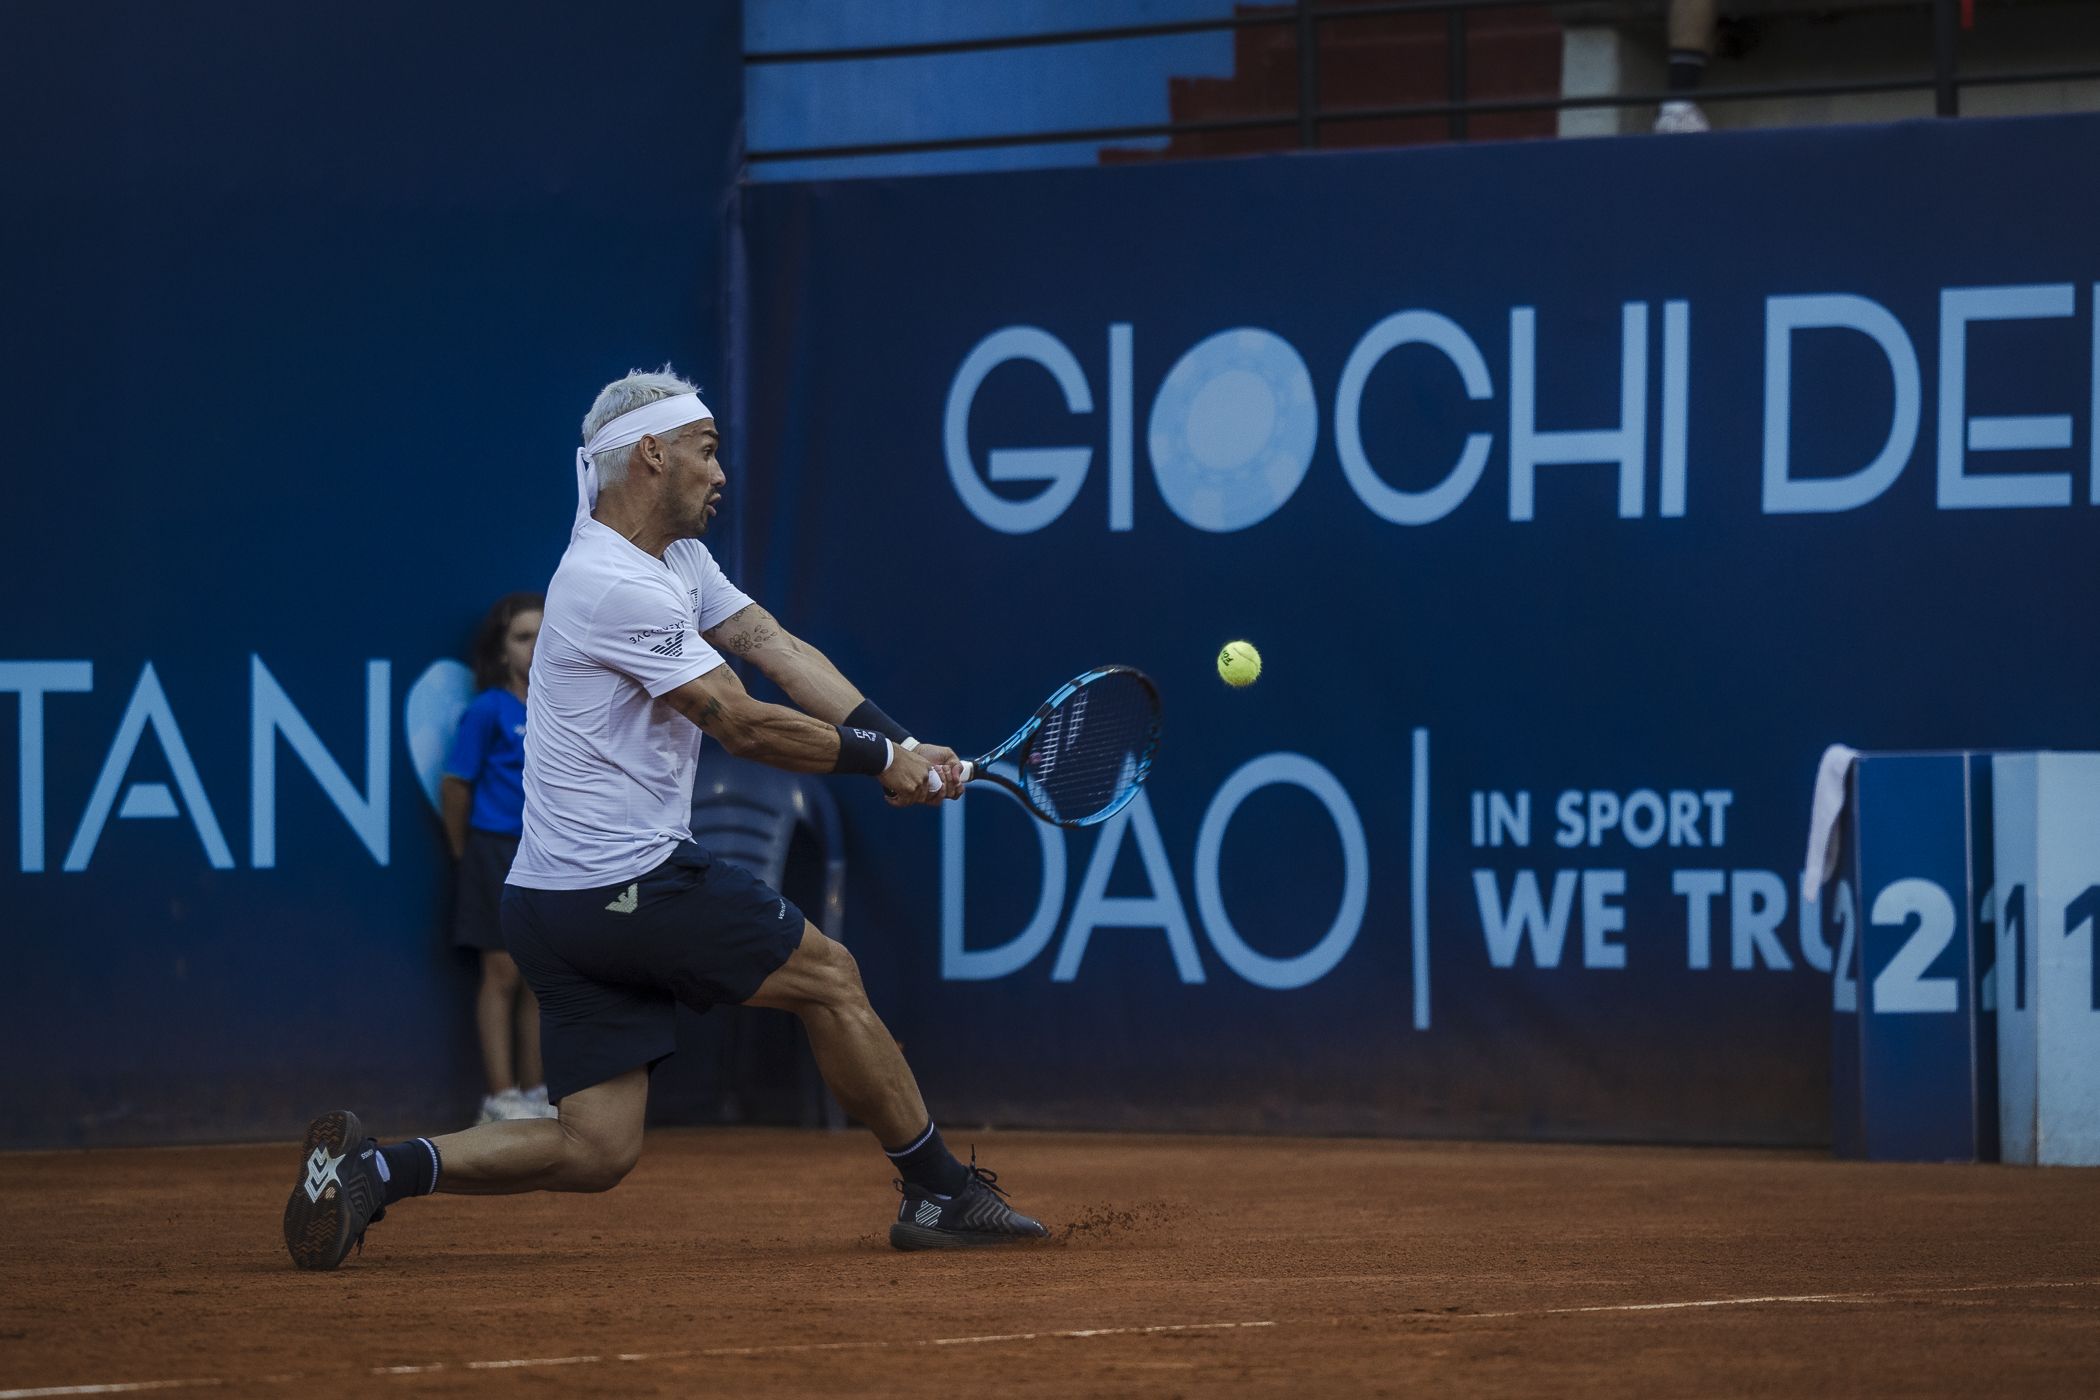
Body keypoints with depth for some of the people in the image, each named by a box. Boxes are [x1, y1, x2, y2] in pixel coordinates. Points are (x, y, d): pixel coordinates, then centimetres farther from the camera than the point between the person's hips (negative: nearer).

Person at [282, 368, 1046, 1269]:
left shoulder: (675, 556, 16)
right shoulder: (616, 588, -17)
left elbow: (777, 649, 10)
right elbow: (743, 727, -15)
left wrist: (898, 746, -1)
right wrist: (880, 759, -4)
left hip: (561, 907, 10)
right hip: (631, 885, -10)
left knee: (595, 1152, 3)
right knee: (827, 975, 5)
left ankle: (372, 1169, -4)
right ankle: (941, 1193, 15)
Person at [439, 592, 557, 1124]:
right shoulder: (488, 712, -8)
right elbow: (456, 786, -5)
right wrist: (464, 853, 0)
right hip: (496, 854, -5)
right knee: (503, 974, -4)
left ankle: (533, 1092, 14)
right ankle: (500, 1096, -1)